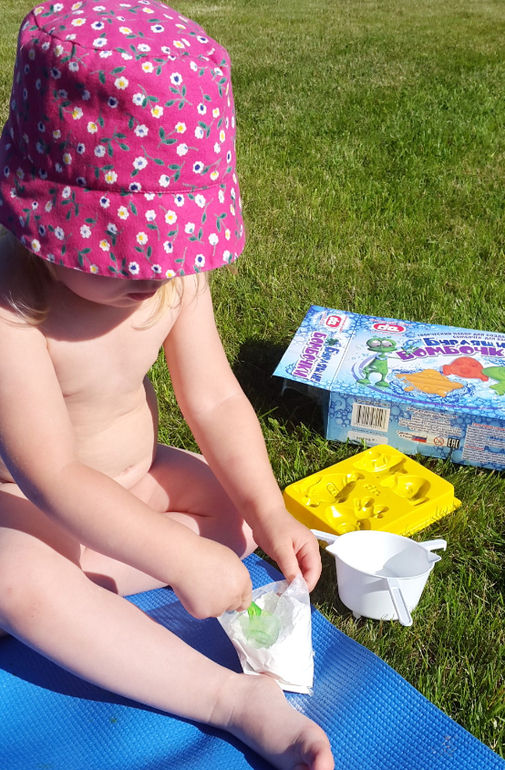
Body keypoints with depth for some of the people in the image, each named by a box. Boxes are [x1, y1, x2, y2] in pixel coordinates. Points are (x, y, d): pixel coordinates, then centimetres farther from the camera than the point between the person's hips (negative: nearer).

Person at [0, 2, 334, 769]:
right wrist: (181, 559, -36)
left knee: (242, 508, -8)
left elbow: (215, 400, -9)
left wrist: (270, 513, -20)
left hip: (132, 473, 6)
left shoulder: (176, 274, -13)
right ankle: (234, 699, -31)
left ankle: (79, 580, -13)